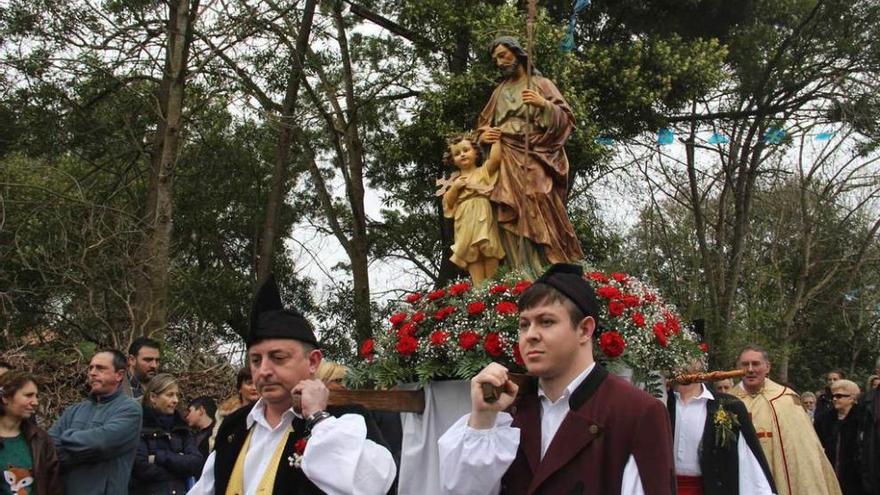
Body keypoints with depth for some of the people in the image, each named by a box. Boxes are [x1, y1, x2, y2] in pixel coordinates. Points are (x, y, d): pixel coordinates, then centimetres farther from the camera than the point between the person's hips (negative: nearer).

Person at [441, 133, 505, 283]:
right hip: (465, 224, 3)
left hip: (482, 219, -3)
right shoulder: (455, 180, 18)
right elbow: (448, 203, 13)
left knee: (489, 252, -7)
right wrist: (454, 188, -1)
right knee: (471, 255, -4)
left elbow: (496, 158, -10)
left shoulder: (483, 171, 8)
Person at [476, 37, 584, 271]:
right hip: (505, 158, 3)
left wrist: (544, 104, -15)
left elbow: (565, 119, 3)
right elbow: (483, 125, 27)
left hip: (534, 156, -3)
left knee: (536, 206, -24)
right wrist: (483, 136, 4)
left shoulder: (540, 84, 12)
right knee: (511, 213, -17)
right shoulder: (499, 92, 25)